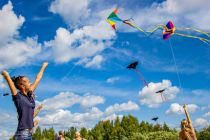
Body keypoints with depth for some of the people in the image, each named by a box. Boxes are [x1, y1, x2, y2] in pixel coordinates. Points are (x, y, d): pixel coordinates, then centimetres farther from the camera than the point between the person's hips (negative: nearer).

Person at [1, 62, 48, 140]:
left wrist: (43, 67, 29)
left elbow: (37, 79, 20)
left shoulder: (29, 95, 10)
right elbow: (7, 76, -15)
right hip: (22, 134, -8)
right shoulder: (17, 96, -9)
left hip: (28, 133, 8)